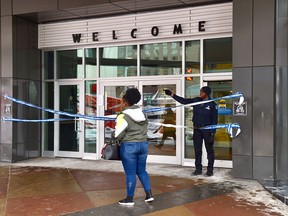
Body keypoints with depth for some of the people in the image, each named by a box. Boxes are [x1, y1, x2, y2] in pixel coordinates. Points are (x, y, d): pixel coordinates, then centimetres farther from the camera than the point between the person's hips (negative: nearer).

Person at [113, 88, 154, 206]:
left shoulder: (123, 117, -15)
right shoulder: (142, 114, 8)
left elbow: (118, 135, -14)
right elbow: (144, 129, 13)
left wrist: (115, 139, 6)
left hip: (129, 146, -7)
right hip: (143, 144, 7)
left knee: (130, 173, 3)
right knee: (141, 170, 18)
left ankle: (129, 199, 13)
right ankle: (149, 194, 16)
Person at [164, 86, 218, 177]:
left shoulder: (212, 105, -7)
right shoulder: (196, 101, 6)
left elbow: (214, 120, -8)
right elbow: (184, 101, 9)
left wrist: (212, 133, -13)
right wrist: (172, 94, 4)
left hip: (207, 130, -5)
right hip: (197, 130, 5)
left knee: (209, 150, 3)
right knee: (197, 150, 10)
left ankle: (210, 170, 12)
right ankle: (198, 169, 20)